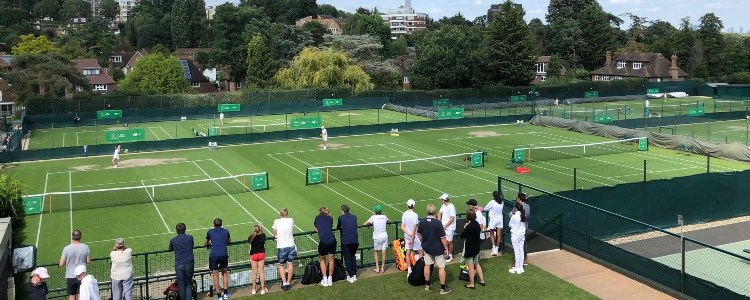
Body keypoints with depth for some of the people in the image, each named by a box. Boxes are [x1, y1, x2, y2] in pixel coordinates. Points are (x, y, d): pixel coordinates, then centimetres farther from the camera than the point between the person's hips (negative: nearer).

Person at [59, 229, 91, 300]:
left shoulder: (66, 248, -11)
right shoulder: (85, 247, -9)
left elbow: (61, 264, -9)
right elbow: (88, 261, -2)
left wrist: (68, 261, 11)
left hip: (70, 276, 0)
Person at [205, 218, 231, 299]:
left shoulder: (210, 232, 8)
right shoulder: (226, 231, 11)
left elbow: (206, 244, 23)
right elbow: (229, 241, 31)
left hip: (213, 255, -2)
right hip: (224, 255, 2)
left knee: (215, 275, 5)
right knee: (224, 273, 19)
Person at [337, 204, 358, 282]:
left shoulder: (341, 218, -3)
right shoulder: (354, 217, 10)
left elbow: (338, 228, 10)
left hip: (345, 241, -4)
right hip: (355, 240, 4)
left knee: (347, 258, 6)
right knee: (353, 257, 21)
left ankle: (351, 277, 8)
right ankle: (354, 275, 24)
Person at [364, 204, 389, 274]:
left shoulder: (374, 217, -10)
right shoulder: (384, 217, 1)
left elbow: (365, 224, -8)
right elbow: (389, 221, 22)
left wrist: (371, 223, 9)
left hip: (377, 237, -3)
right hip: (384, 236, 3)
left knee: (375, 252, 15)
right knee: (383, 252, 8)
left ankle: (377, 267, 9)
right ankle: (382, 268, 16)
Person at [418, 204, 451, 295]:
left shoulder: (422, 222, -7)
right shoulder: (438, 223, -22)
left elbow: (420, 235, 6)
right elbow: (443, 238, -19)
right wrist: (446, 248, -7)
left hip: (427, 247, 5)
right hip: (438, 249, -5)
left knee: (427, 265, 18)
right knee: (441, 267, 5)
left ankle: (427, 285, 30)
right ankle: (443, 288, 10)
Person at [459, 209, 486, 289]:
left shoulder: (469, 226, -26)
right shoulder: (477, 224, -2)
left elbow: (462, 236, -15)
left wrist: (465, 228, -3)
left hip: (470, 248, -8)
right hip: (476, 247, 8)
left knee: (471, 267, 5)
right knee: (476, 264, 23)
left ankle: (471, 284, 16)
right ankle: (482, 280, 29)